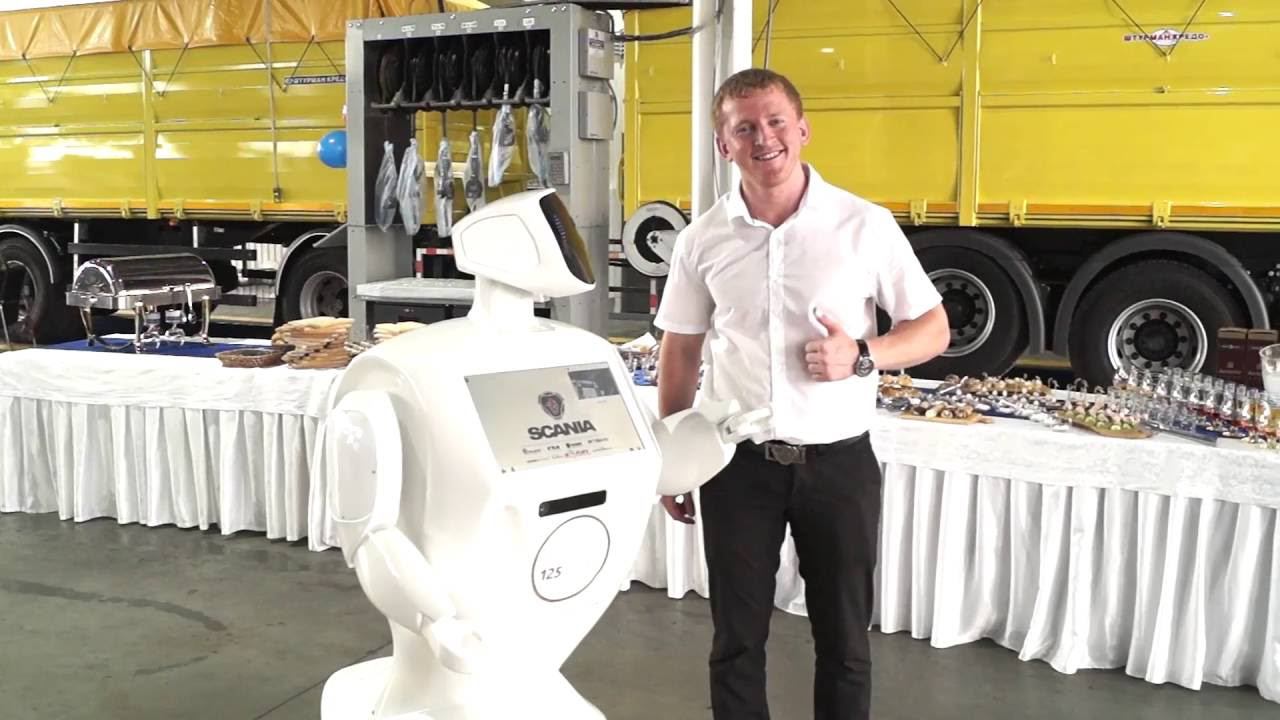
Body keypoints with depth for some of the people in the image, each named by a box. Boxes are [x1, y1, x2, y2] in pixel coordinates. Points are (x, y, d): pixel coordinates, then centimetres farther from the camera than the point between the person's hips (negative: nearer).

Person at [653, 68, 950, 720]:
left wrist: (861, 357, -18)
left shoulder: (866, 225, -6)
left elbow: (933, 329, 1)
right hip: (737, 463, 1)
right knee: (736, 641, 13)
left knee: (843, 643, 13)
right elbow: (679, 354, 8)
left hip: (839, 463, -1)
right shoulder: (702, 238, 0)